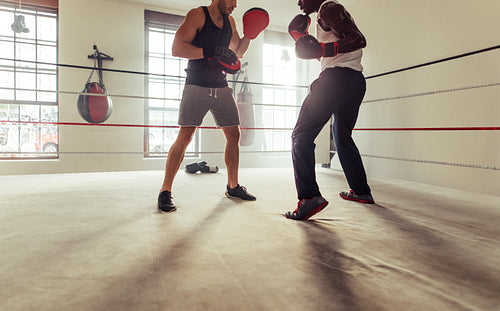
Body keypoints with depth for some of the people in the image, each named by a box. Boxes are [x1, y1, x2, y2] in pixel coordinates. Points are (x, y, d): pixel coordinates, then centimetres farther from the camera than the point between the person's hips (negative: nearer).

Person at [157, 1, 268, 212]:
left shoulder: (229, 21, 15)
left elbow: (238, 51, 27)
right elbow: (177, 48, -16)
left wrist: (249, 35, 8)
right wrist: (210, 52, -25)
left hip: (221, 88, 7)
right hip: (196, 86, -6)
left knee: (234, 135, 5)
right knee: (185, 136, -14)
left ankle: (233, 186, 20)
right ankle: (165, 191, -2)